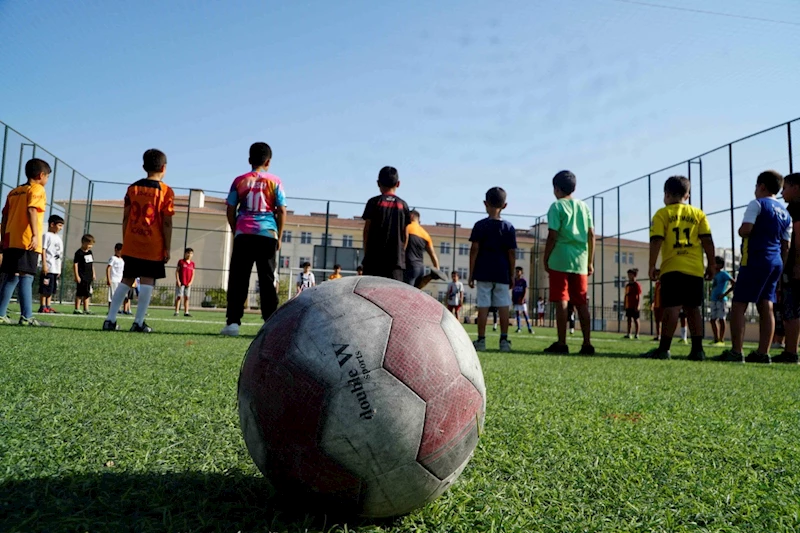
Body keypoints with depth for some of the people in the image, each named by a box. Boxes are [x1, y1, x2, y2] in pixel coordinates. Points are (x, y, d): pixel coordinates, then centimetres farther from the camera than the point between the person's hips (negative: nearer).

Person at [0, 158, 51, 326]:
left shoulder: (13, 191, 22)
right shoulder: (37, 189, -1)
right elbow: (31, 211, -17)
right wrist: (35, 235, -24)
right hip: (27, 242, -7)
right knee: (26, 277, -10)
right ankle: (26, 317, -14)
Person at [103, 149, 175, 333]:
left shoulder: (133, 188, 8)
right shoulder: (166, 191, -4)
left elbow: (125, 218, 8)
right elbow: (167, 223, -7)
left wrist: (125, 242, 15)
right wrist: (167, 249, -2)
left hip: (131, 245, 4)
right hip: (154, 247, -4)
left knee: (126, 280, 12)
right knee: (147, 282, -1)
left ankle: (110, 320, 10)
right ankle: (139, 322, -5)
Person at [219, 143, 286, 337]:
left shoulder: (240, 180, 8)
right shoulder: (275, 181, 5)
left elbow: (231, 211, 9)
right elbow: (281, 211, 3)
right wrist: (279, 236, 11)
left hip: (244, 235, 1)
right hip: (267, 235, 0)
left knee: (238, 280, 3)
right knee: (267, 280, 3)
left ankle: (233, 322, -2)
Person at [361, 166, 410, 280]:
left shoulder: (374, 202, 0)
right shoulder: (403, 205, 6)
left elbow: (367, 230, 0)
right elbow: (405, 234, 6)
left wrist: (366, 253, 8)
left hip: (374, 257, -1)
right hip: (396, 258, 1)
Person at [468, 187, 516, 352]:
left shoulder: (480, 225, -1)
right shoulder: (509, 227, 3)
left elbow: (474, 250, -4)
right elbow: (512, 253, 3)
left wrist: (471, 273, 0)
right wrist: (512, 275, 10)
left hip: (483, 272, -1)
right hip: (502, 273, 1)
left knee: (483, 306, 0)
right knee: (503, 306, 5)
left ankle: (481, 340, 2)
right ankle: (504, 340, 5)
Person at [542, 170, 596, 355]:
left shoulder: (557, 206, -2)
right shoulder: (584, 206, 14)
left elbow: (552, 236, -9)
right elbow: (591, 235, 11)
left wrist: (545, 259, -1)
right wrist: (590, 262, 15)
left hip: (560, 260, -5)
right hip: (580, 261, 5)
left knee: (561, 301, -4)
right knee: (581, 303, 8)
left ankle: (561, 343, -5)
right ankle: (587, 344, 7)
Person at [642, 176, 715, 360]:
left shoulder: (662, 214, 3)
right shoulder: (698, 214, 12)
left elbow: (656, 241, -6)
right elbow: (707, 241, 7)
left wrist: (652, 266, -3)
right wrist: (711, 265, 12)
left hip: (672, 268, -4)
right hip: (695, 269, 4)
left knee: (671, 308, -7)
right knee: (693, 308, 10)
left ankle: (664, 349, -10)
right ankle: (697, 349, 9)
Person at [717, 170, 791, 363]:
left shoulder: (757, 204, -5)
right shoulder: (785, 213, 17)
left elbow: (745, 230, -19)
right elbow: (786, 246, 16)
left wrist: (740, 231, 3)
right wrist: (780, 268, 21)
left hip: (755, 261, -8)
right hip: (775, 262, 8)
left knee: (738, 305, -7)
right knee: (766, 307, 6)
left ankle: (736, 352, -12)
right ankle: (763, 353, 4)